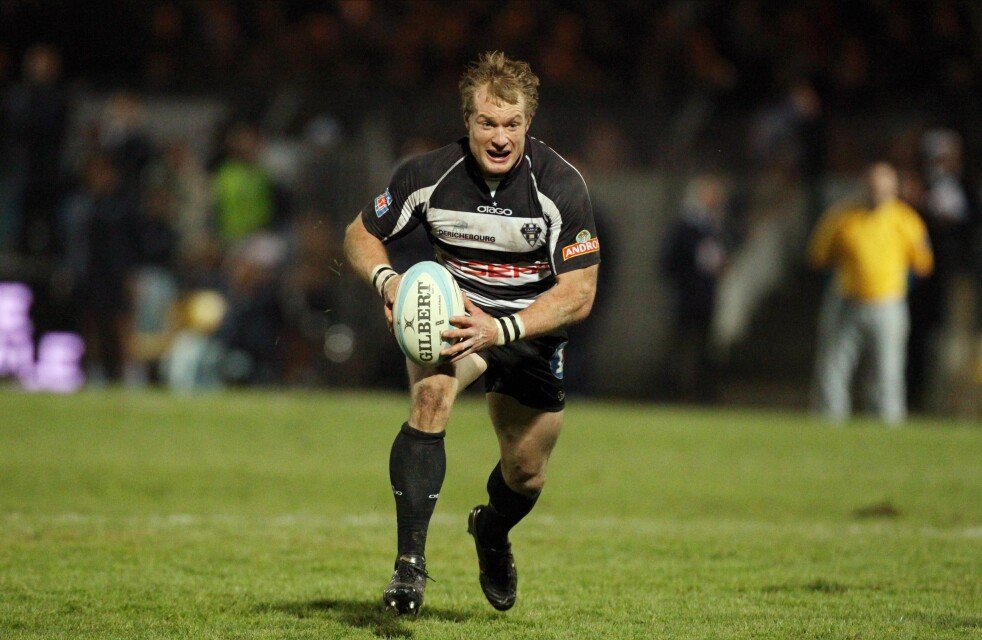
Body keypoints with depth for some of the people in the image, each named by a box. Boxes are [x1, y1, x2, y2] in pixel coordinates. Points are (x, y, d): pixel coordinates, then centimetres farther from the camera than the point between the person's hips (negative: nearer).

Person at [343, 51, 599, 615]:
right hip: (453, 309, -1)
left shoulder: (561, 185, -23)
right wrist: (388, 280, -24)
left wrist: (501, 330, -35)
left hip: (532, 325, 1)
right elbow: (361, 235, -2)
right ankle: (410, 563, -33)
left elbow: (579, 293, -22)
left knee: (526, 473, 9)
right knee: (431, 392, -33)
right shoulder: (431, 176, -18)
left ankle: (492, 533, 48)